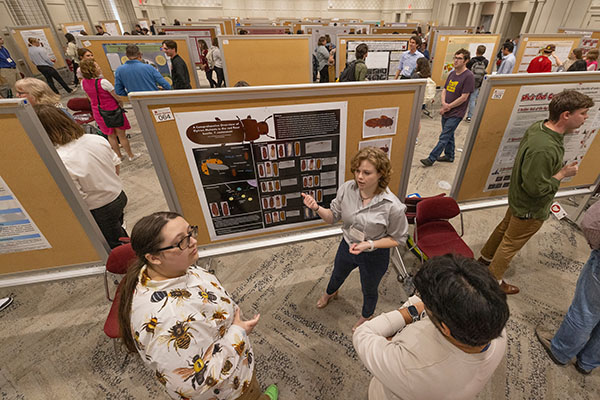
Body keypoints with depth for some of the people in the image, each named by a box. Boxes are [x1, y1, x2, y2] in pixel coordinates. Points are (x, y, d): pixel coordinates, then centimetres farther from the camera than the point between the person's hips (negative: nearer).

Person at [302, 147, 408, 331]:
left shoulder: (392, 206, -32)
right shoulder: (347, 189, -22)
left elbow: (397, 238, -16)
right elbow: (333, 217, -9)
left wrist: (369, 244, -30)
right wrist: (317, 208, -29)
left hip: (375, 256, -3)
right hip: (347, 246, 4)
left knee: (369, 290, 27)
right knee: (337, 275, 34)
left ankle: (366, 316, 64)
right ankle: (330, 293, 73)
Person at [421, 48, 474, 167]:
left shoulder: (468, 76, -13)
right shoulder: (452, 73, 9)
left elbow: (464, 97, -16)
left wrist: (449, 106, -12)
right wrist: (444, 103, -6)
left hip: (456, 114, -8)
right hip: (446, 111, 8)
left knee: (444, 137, -6)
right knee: (449, 135, 18)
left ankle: (431, 158, -4)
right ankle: (449, 156, 31)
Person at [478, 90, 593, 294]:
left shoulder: (538, 126, -9)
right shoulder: (545, 149, -38)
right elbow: (536, 188, -30)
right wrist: (562, 174, -18)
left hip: (518, 199, 9)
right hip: (531, 210, -9)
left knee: (505, 227, 26)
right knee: (511, 243, 10)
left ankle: (485, 258, 49)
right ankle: (494, 279, 31)